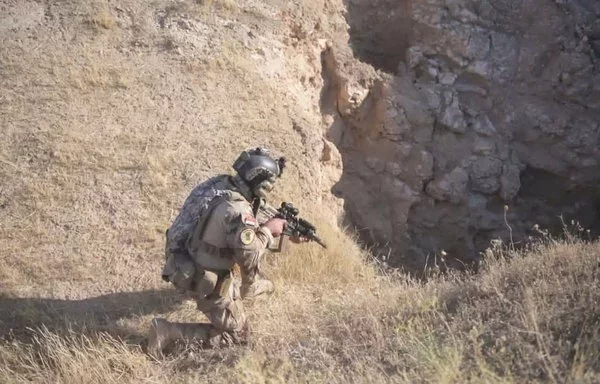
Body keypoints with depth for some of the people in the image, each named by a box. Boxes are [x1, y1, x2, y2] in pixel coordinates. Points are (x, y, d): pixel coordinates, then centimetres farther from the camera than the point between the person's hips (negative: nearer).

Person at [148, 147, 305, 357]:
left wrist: (287, 231, 10)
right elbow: (249, 257, -25)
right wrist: (268, 230, -11)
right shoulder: (237, 210, -31)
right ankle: (168, 330, -5)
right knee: (238, 334, 6)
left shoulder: (221, 182, -4)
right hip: (203, 279, -9)